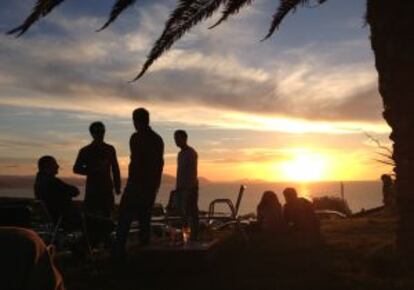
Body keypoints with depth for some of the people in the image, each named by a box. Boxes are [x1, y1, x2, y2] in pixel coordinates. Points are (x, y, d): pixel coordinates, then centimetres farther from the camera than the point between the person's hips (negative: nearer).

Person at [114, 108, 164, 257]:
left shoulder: (136, 137, -9)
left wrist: (132, 179, -11)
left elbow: (135, 161, -17)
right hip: (151, 186, 7)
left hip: (136, 184, -7)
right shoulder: (158, 139, 13)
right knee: (144, 218, 16)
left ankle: (119, 251, -10)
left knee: (124, 218, -5)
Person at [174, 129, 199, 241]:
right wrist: (177, 187, 16)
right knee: (183, 211, 6)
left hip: (190, 188, -8)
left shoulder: (191, 153, -7)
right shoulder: (180, 153, 19)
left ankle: (193, 237, -8)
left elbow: (193, 172, -14)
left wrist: (191, 188, -21)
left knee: (191, 212, -9)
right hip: (181, 187, 8)